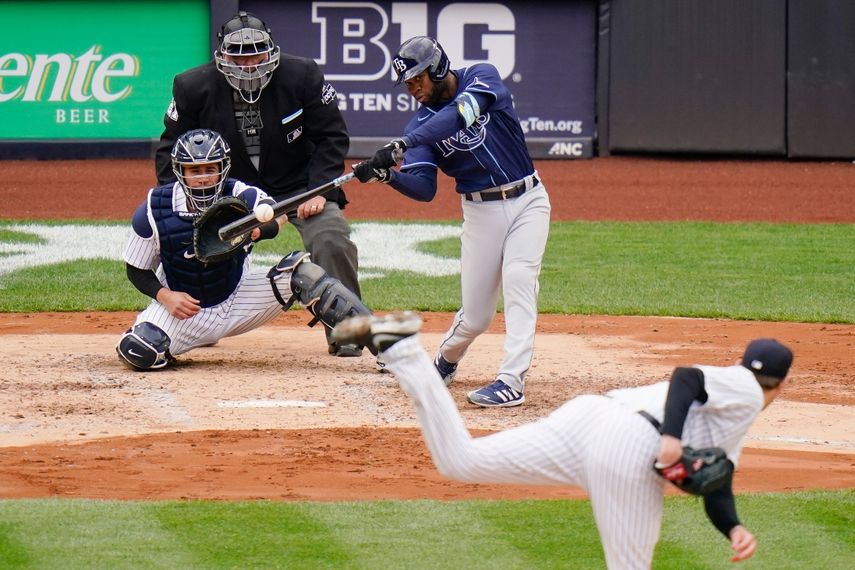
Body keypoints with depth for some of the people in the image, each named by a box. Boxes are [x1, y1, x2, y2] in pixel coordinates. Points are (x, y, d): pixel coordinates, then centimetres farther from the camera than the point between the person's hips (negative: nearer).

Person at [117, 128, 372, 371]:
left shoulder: (239, 195, -15)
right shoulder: (153, 212, -14)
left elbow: (274, 218, -38)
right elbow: (137, 270, -3)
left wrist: (255, 230, -61)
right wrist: (164, 296, -23)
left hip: (236, 300, 1)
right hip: (182, 306, -1)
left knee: (300, 271, -21)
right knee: (139, 353, -30)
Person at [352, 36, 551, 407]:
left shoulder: (481, 78, -8)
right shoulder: (422, 122, 0)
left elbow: (458, 116, -30)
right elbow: (424, 189, -10)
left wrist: (401, 145, -39)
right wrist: (388, 175, -31)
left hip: (528, 200, -3)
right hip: (481, 210, 3)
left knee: (518, 279, -22)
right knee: (475, 315, 1)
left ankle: (512, 380, -24)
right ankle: (446, 359, 32)